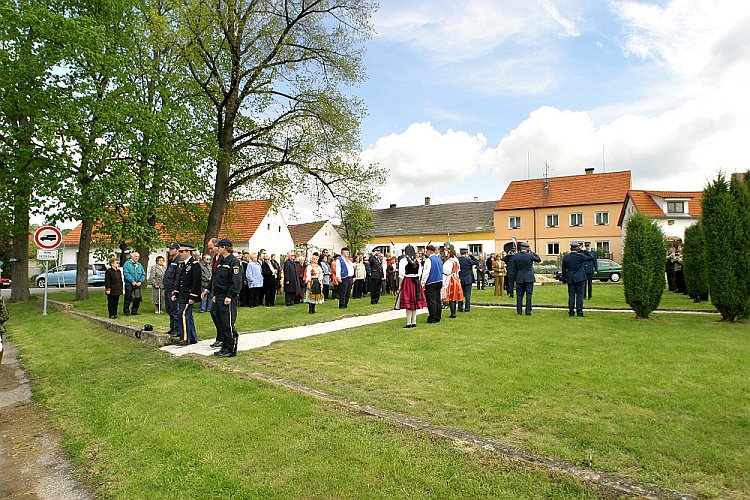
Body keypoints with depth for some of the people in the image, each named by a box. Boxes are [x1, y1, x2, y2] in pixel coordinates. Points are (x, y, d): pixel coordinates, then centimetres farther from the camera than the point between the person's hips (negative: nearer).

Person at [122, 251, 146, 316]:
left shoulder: (140, 265, 15)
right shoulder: (127, 264, -1)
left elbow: (143, 274, 10)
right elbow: (126, 273, -11)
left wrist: (140, 281, -6)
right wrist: (132, 281, -18)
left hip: (138, 285, 5)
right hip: (129, 284, -5)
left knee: (137, 298, 4)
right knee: (128, 299, 0)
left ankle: (134, 311, 15)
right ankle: (126, 312, 9)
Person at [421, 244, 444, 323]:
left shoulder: (429, 260, -14)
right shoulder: (439, 259, 12)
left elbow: (426, 272, -17)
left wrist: (423, 283, -11)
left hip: (431, 283, -8)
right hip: (439, 282, 8)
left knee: (431, 301, -3)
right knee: (437, 300, 12)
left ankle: (432, 319, -1)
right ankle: (438, 318, 17)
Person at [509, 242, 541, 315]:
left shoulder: (515, 256, -2)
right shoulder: (530, 255, -9)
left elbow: (513, 269, 2)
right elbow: (539, 259, 9)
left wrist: (514, 278, 11)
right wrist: (532, 252, 8)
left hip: (519, 278, 2)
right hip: (529, 278, -2)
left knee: (519, 295, 8)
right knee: (529, 295, 2)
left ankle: (519, 311, 10)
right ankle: (528, 312, 2)